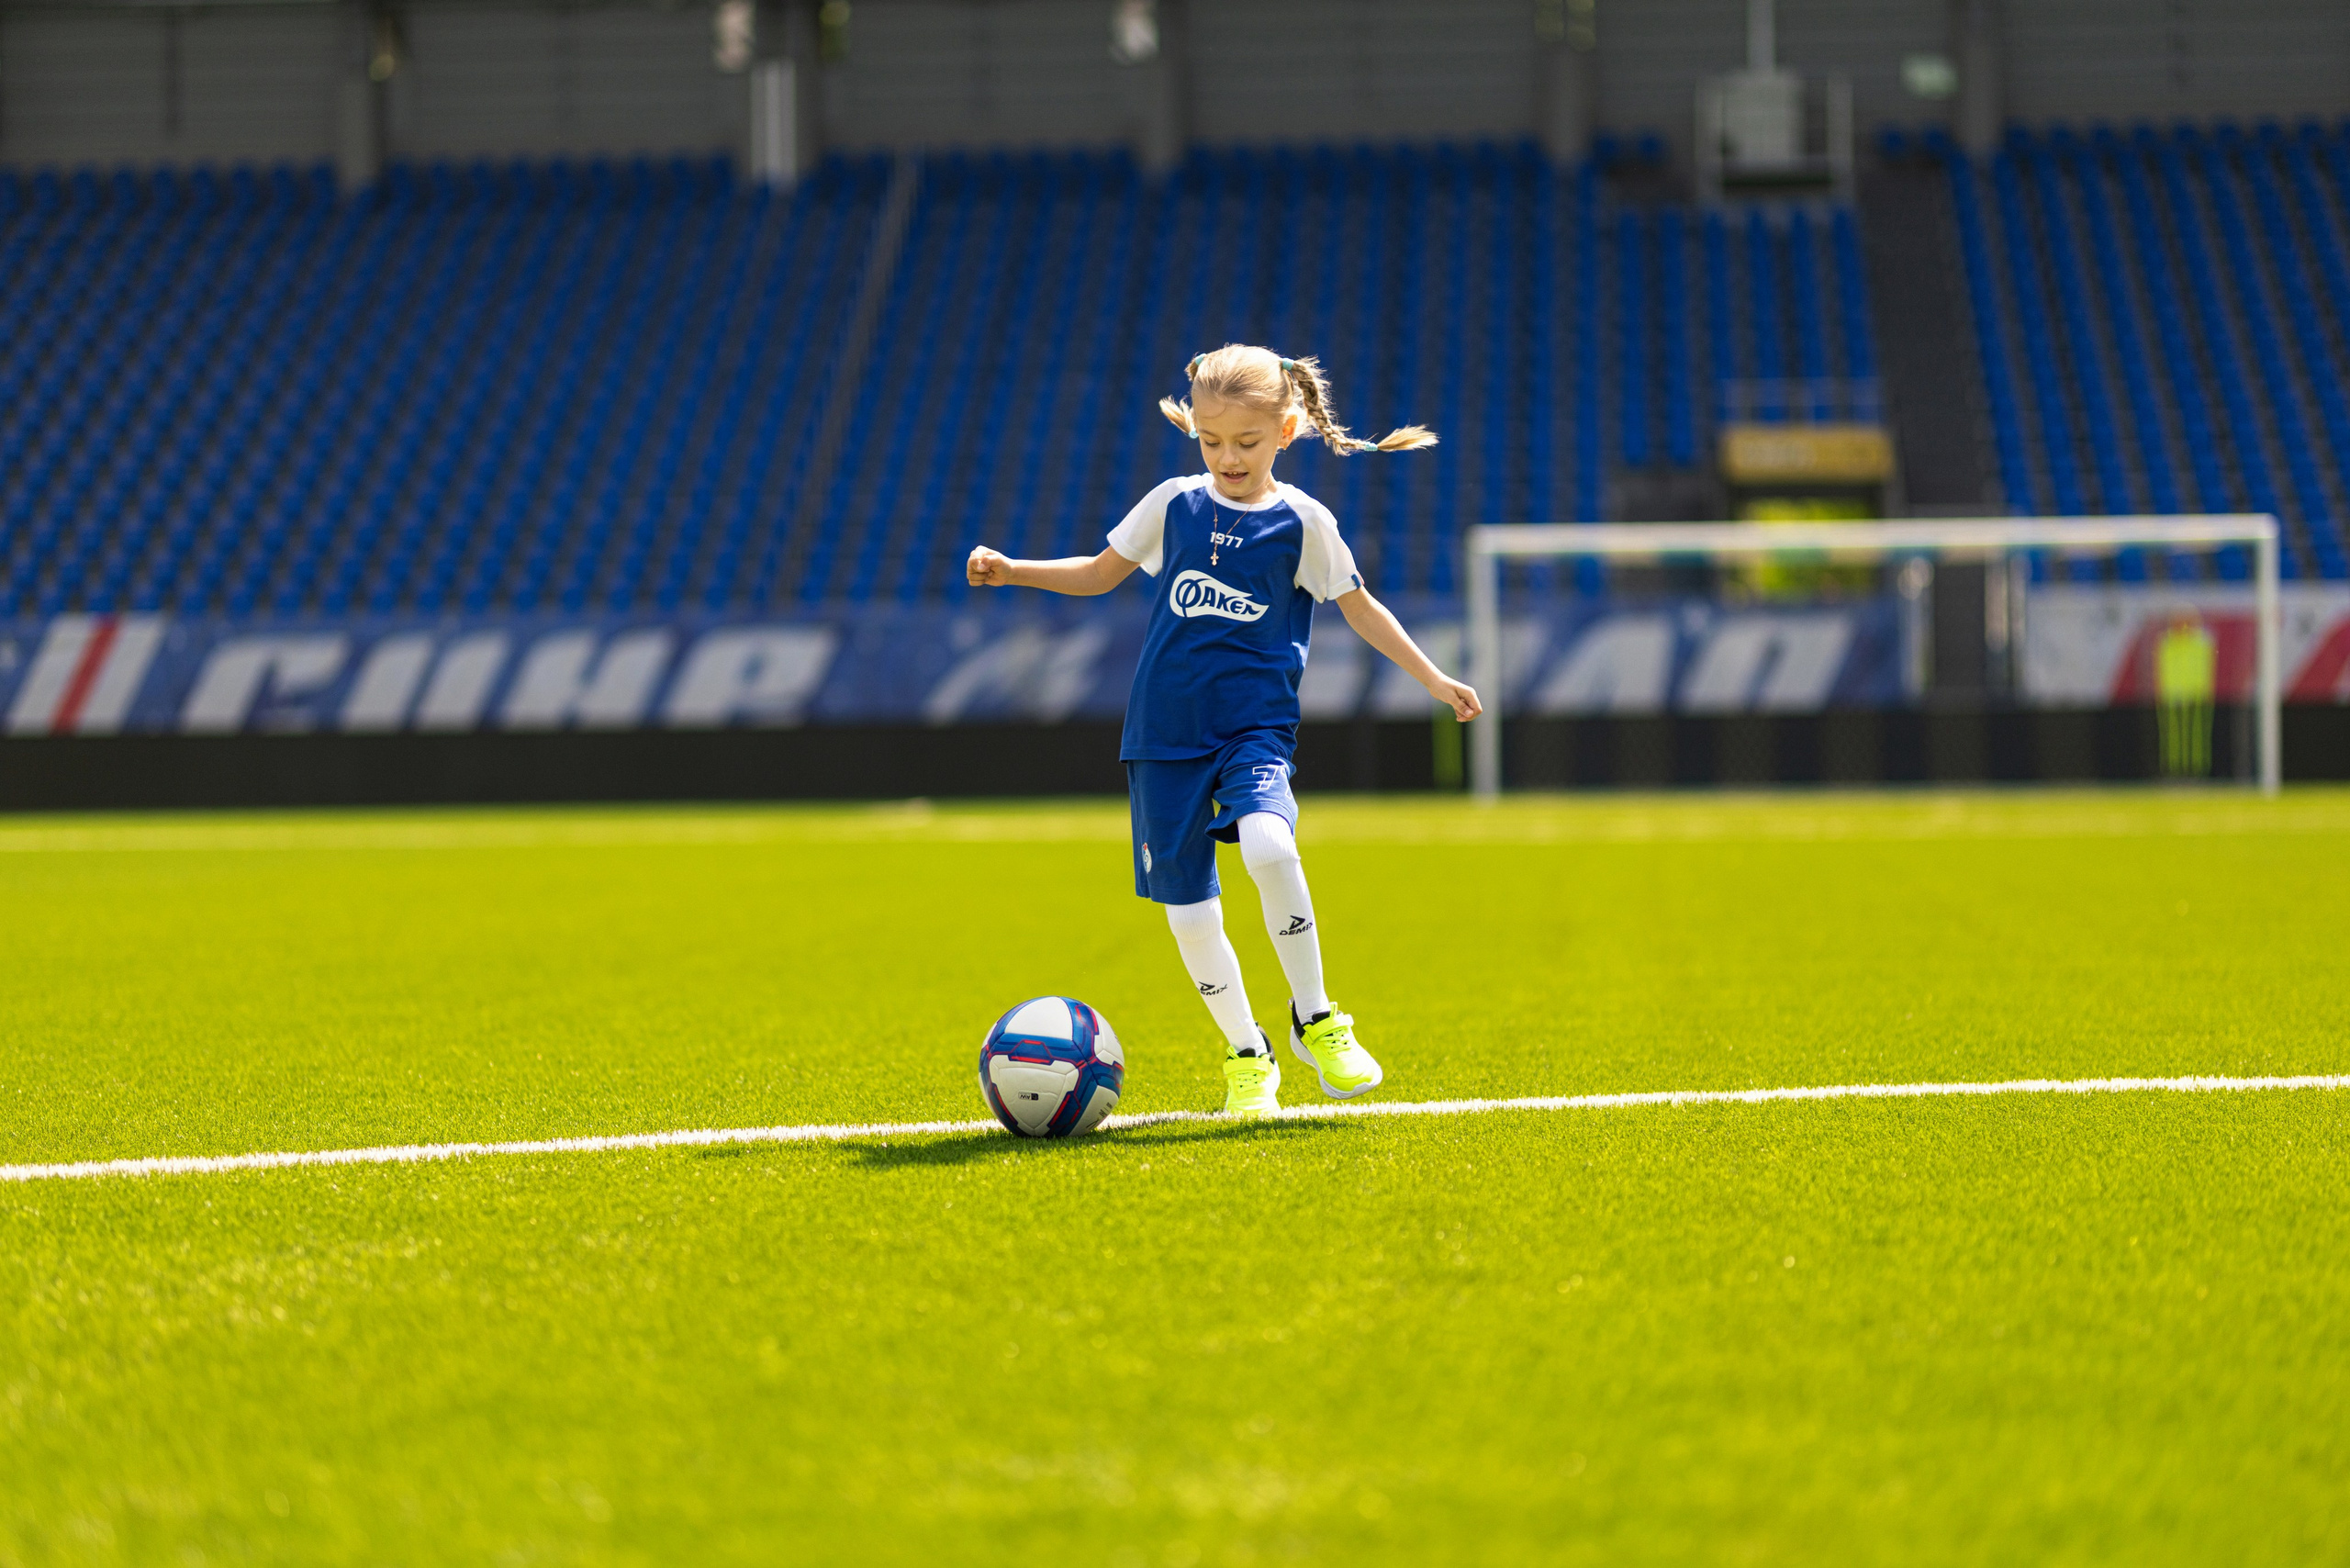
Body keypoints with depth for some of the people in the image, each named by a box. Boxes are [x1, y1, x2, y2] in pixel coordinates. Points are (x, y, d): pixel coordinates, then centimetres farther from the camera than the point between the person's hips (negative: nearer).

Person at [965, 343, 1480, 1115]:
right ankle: (1247, 1056, 19)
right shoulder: (1174, 506, 6)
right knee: (1188, 912, 0)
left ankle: (1314, 1019, -14)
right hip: (1164, 731, 3)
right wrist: (1011, 570, 8)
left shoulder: (1302, 522, 1)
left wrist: (1436, 681, 8)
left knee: (1269, 848, -31)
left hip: (1255, 725, -3)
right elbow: (1101, 572, 20)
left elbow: (1360, 607, 12)